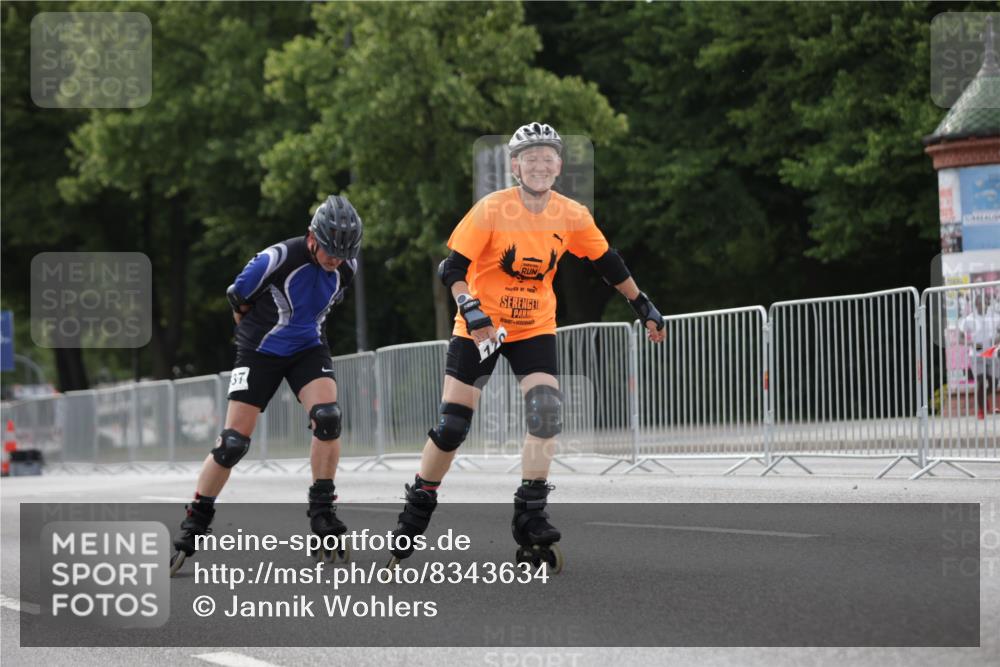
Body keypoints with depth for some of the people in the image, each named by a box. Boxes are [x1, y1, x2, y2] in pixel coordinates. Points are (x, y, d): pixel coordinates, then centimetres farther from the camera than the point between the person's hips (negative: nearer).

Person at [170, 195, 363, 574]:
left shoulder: (347, 268, -8)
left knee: (328, 417, -22)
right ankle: (192, 528, 5)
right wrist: (256, 332, 7)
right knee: (233, 442, -8)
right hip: (261, 352, -4)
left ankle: (322, 513, -10)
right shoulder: (279, 259, -26)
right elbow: (237, 297, -9)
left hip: (308, 348, 4)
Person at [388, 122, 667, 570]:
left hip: (535, 328, 3)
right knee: (452, 425, -4)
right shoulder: (491, 210, -17)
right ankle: (415, 512, 14)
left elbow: (607, 263, 8)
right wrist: (471, 311, -32)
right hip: (480, 327, -2)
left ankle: (530, 519, -10)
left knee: (546, 411, -18)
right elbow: (453, 268, -18)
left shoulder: (572, 217, -7)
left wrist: (643, 307, 12)